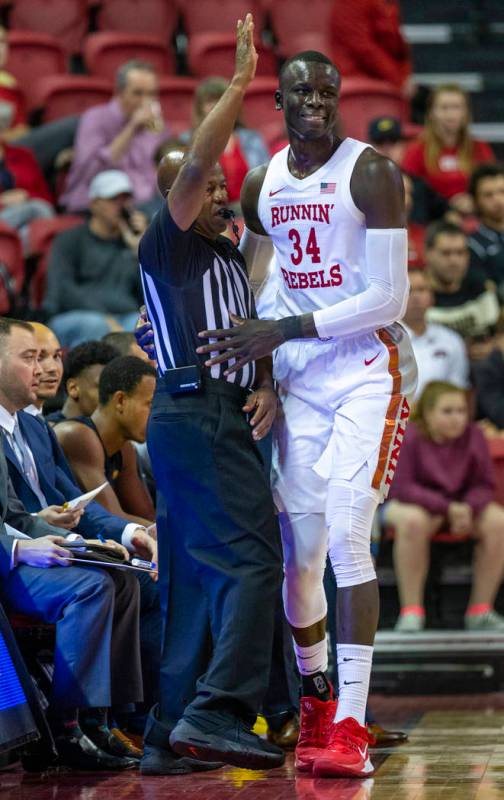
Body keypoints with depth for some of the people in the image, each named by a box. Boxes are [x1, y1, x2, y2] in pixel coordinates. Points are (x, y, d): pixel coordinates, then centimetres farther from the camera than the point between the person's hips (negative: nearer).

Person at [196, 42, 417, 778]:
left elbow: (388, 298, -16)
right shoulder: (261, 185, 8)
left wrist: (282, 330, -18)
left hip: (369, 370, -6)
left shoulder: (370, 173, -11)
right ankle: (316, 702, 25)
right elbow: (242, 272, 27)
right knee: (300, 549, 4)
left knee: (346, 533, -17)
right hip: (299, 378, 6)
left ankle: (350, 729, -18)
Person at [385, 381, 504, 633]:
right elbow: (402, 487, -19)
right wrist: (447, 507, -29)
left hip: (464, 504, 4)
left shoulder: (473, 435, -7)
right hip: (416, 503, -4)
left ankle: (480, 610, -13)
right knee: (413, 521, -39)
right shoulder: (409, 438, -17)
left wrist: (467, 508, -25)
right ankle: (411, 610, -28)